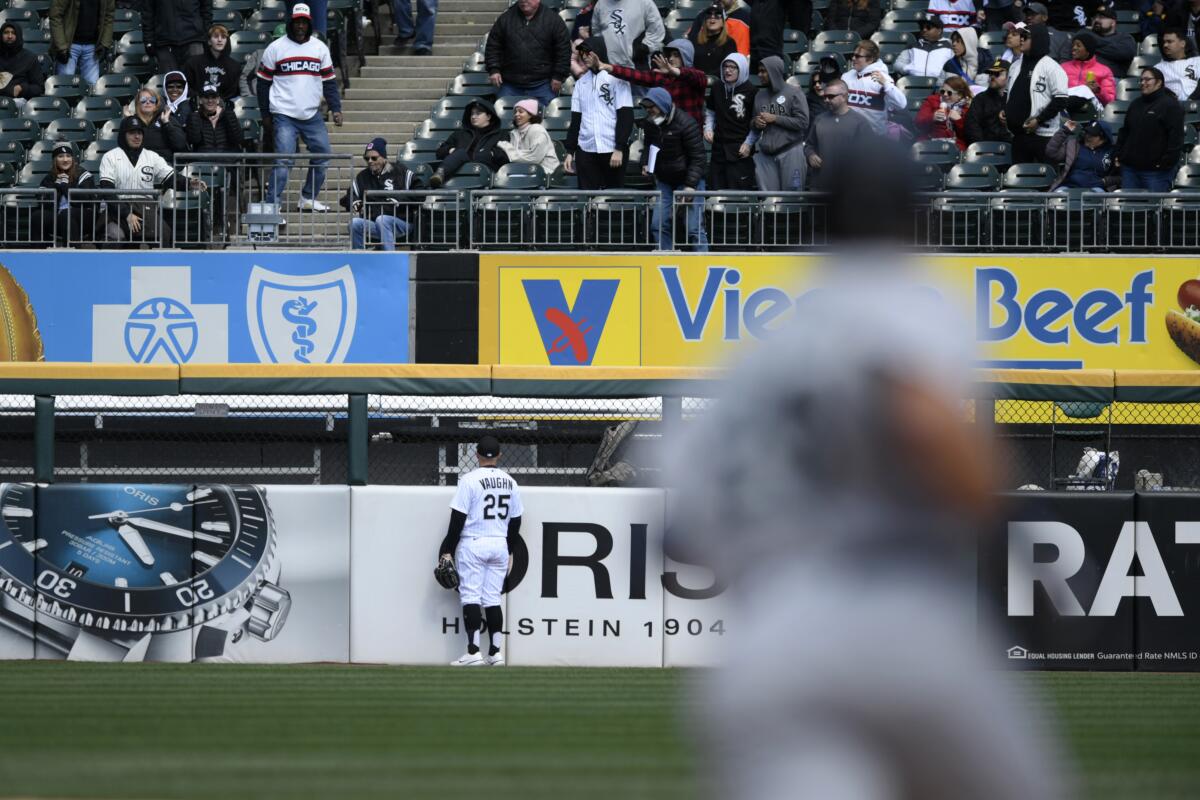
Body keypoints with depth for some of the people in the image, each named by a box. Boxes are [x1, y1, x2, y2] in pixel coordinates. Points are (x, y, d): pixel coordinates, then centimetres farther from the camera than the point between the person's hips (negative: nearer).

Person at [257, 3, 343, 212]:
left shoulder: (320, 48, 8)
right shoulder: (276, 48, -1)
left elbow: (329, 81, 11)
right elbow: (264, 82, 3)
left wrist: (336, 109, 0)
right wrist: (266, 115, 2)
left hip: (312, 116, 4)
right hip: (284, 116, -4)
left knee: (323, 154, 6)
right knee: (283, 161, -13)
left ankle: (308, 198, 22)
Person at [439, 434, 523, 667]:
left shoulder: (470, 480, -9)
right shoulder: (510, 482, 7)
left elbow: (458, 519, -11)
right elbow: (515, 520, 12)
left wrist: (447, 551, -5)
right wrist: (508, 551, 23)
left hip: (473, 544, -5)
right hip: (499, 545, 5)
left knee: (470, 597, -4)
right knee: (493, 600, 9)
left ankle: (473, 652, -11)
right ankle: (495, 652, 5)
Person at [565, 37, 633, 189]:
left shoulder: (616, 78, -1)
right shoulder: (581, 82, 15)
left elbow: (625, 116, -6)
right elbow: (575, 119, 15)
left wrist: (619, 149, -13)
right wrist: (570, 152, 9)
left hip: (612, 150, -4)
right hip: (585, 150, 4)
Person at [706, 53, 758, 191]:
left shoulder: (750, 91, -6)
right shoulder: (717, 89, 10)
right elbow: (710, 112, 24)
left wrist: (748, 143, -10)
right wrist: (708, 129, 6)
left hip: (740, 150, -6)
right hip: (718, 148, 6)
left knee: (740, 194, -8)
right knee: (715, 191, 6)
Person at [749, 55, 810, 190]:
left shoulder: (794, 93, -3)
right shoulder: (760, 95, 14)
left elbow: (802, 122, -10)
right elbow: (753, 126, 24)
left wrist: (775, 119, -12)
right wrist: (755, 123, -1)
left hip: (790, 153, -5)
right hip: (766, 155, 5)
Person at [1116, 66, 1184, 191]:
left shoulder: (1170, 105, -7)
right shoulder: (1136, 104, 17)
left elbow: (1176, 137, -14)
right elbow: (1124, 132, 22)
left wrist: (1167, 162, -19)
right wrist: (1119, 155, 12)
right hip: (1130, 168, 7)